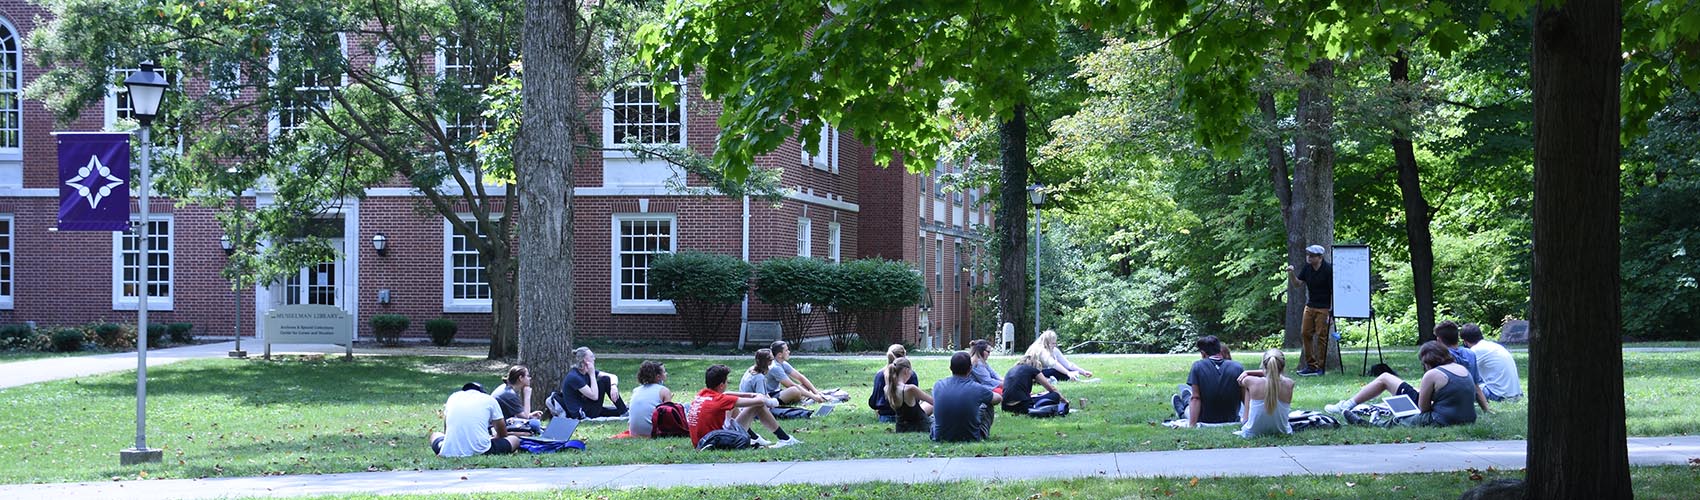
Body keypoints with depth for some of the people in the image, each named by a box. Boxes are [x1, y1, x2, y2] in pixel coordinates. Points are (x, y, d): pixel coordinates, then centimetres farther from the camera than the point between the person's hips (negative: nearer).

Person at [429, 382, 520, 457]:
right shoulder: (490, 400, 9)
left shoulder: (453, 397, 16)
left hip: (449, 452, 2)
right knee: (515, 440, 21)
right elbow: (503, 434, 17)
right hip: (481, 452, -2)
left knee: (435, 435, 35)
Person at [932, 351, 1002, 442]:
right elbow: (999, 399, 7)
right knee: (987, 405, 23)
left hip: (940, 438, 2)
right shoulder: (977, 389, -16)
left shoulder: (938, 385, -9)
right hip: (971, 438, -2)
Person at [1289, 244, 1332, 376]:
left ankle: (1321, 367, 3)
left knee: (1321, 336, -5)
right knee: (1305, 334, 3)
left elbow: (1334, 291, -13)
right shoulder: (1307, 267, 3)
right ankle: (1311, 365, 10)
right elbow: (1297, 283, 7)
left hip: (1323, 308, -6)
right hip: (1310, 305, 7)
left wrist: (1332, 312, -16)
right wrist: (1291, 274, -14)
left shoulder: (1328, 270, -15)